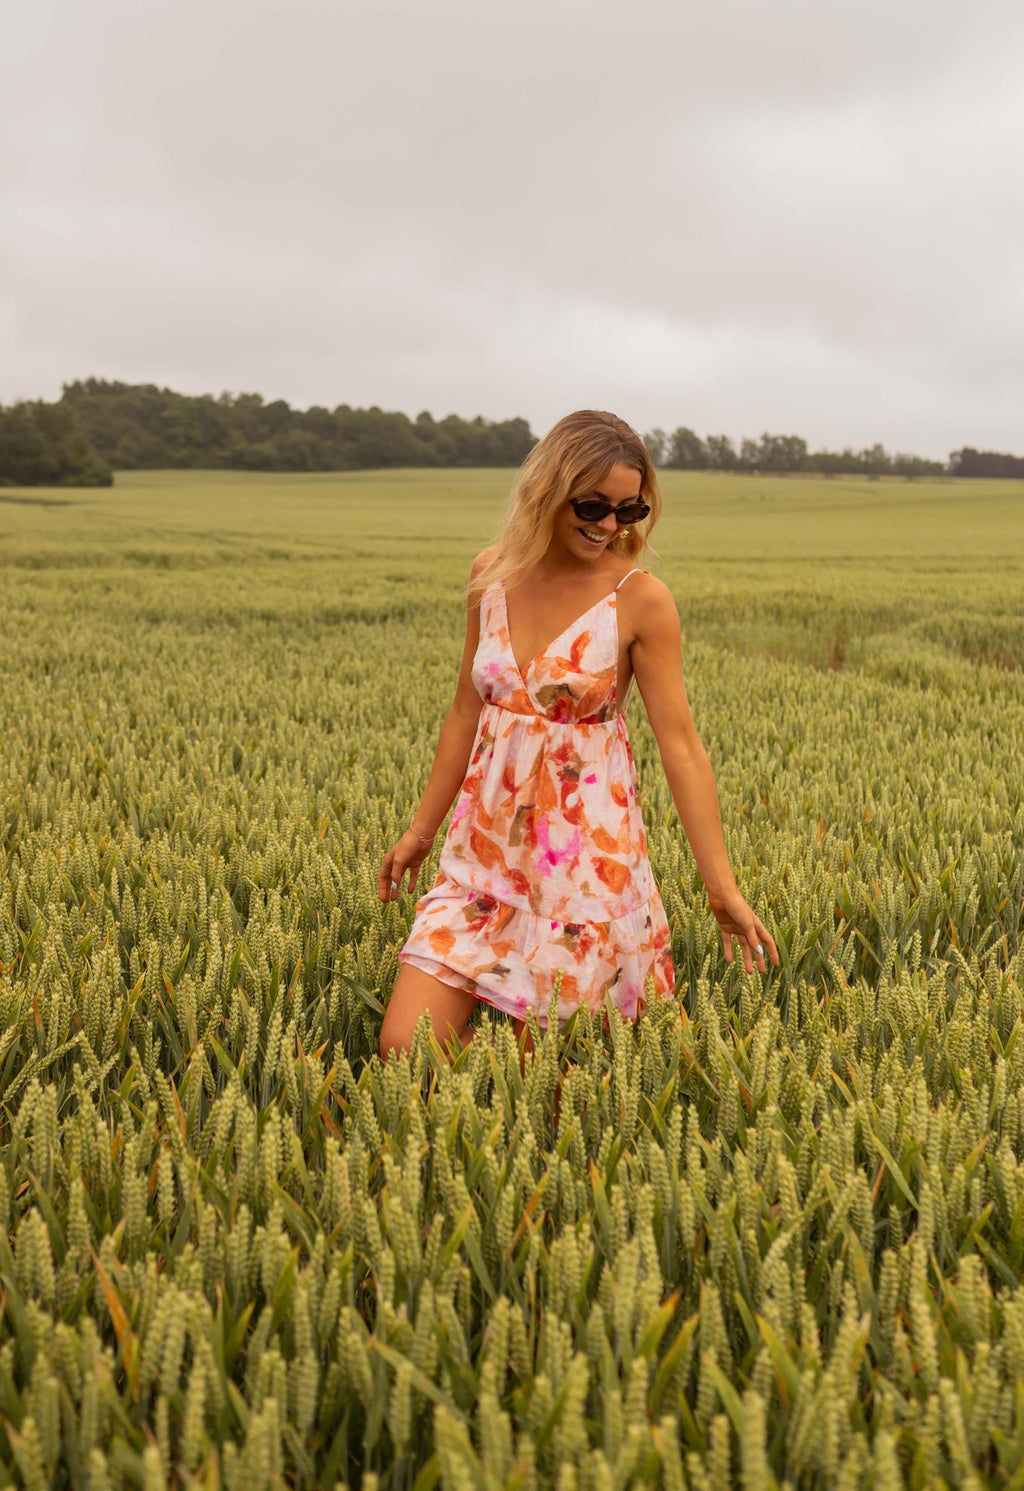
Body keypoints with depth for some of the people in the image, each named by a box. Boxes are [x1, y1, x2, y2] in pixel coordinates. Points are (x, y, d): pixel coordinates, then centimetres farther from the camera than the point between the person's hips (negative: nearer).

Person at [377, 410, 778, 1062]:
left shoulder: (641, 598, -9)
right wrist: (421, 829, 15)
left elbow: (681, 744, -10)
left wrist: (723, 886, -13)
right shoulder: (493, 574, 3)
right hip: (487, 843, 4)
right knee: (404, 1048, -2)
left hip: (582, 852, -4)